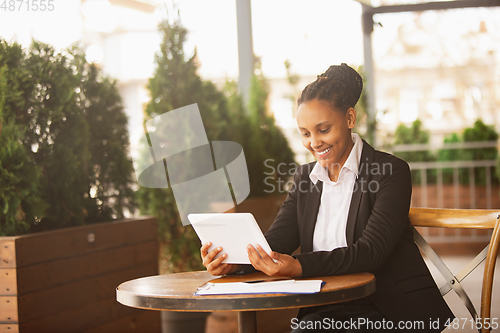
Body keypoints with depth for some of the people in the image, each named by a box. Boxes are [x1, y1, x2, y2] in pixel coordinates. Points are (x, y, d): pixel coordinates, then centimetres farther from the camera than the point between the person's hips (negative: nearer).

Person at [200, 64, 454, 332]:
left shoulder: (391, 172, -5)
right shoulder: (304, 177, 15)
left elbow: (371, 250, -18)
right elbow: (277, 240, 2)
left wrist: (299, 267, -34)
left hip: (391, 311, -4)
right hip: (326, 311, 4)